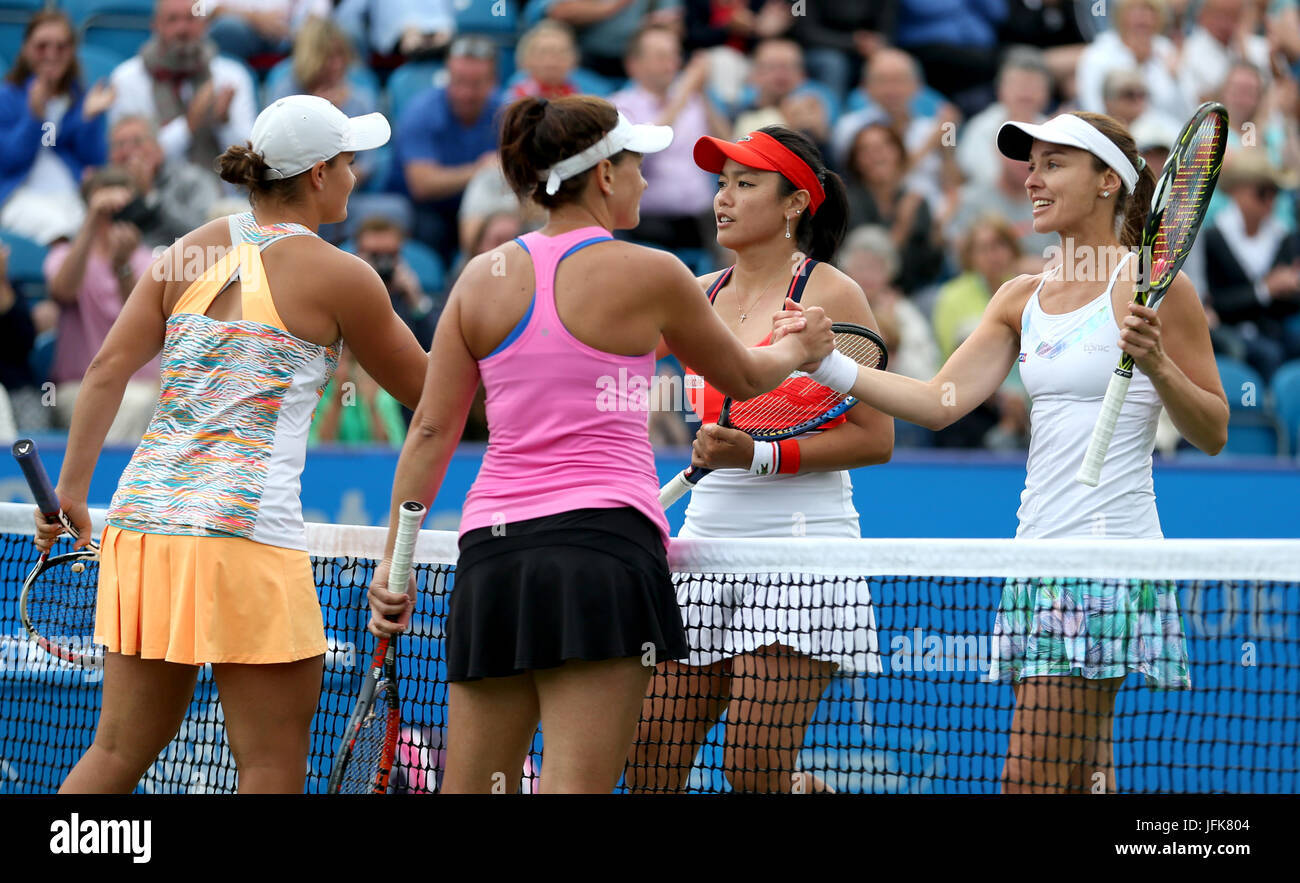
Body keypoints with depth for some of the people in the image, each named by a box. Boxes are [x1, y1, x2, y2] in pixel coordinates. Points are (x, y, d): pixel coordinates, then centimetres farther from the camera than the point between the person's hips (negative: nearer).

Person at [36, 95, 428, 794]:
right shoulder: (338, 276, -1)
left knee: (120, 750, 13)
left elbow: (107, 369, 5)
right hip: (243, 534, -6)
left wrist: (72, 487, 8)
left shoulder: (189, 253, 12)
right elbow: (421, 389, 11)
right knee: (273, 768, 0)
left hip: (142, 518, 6)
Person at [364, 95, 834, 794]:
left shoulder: (482, 279, 10)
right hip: (602, 541, -5)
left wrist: (394, 559, 14)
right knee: (573, 786, -10)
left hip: (490, 552, 5)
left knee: (469, 789, 7)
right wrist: (799, 351, 38)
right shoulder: (650, 274, 1)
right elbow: (743, 379, 17)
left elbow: (431, 431, 9)